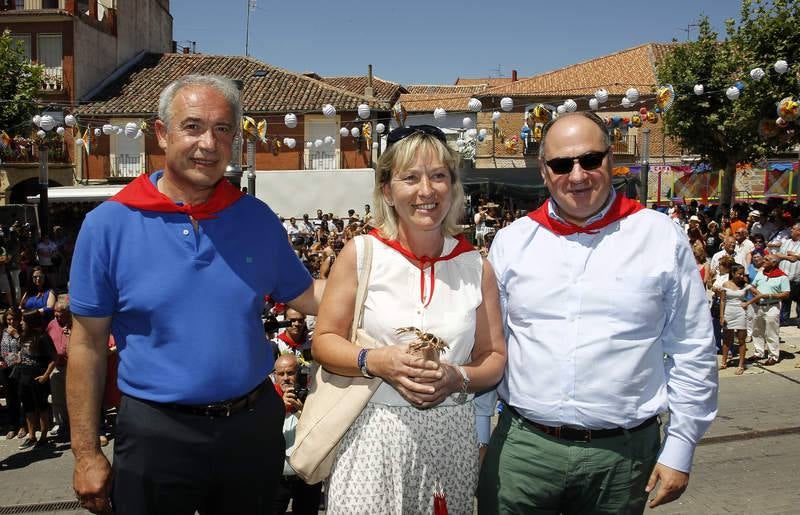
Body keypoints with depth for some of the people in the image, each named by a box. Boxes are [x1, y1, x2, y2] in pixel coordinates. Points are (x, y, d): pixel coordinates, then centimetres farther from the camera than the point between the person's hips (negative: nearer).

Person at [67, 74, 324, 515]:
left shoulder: (257, 218, -1)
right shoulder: (108, 224, -9)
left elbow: (305, 296, 8)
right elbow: (88, 343, -5)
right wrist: (86, 453, -4)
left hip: (255, 425, 3)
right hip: (156, 432, -2)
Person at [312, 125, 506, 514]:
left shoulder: (475, 266, 1)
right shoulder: (361, 253, -4)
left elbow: (494, 358, 7)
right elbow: (324, 341, 0)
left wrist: (458, 378, -13)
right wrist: (374, 361, -18)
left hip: (450, 436, 2)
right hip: (375, 433, -2)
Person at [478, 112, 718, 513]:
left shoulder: (663, 238, -2)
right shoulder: (511, 241, 2)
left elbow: (692, 351, 2)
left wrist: (679, 450, 1)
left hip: (624, 451, 0)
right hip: (522, 448, 1)